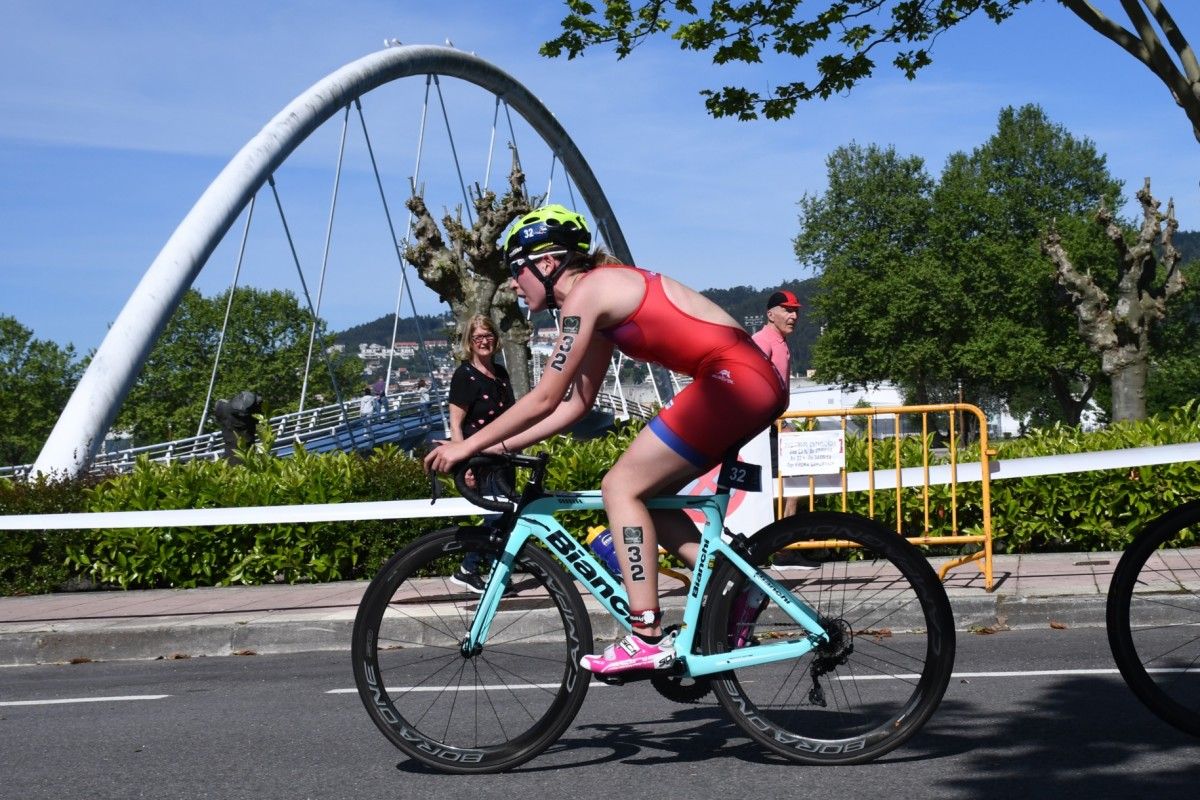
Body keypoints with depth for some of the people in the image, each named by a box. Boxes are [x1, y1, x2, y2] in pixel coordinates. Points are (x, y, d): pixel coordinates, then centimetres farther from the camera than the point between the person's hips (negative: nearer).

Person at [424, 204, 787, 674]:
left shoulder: (585, 292, -7)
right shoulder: (604, 293, 21)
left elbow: (545, 399, -10)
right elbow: (575, 405, 22)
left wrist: (467, 446, -2)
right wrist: (498, 447, 18)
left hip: (733, 379, -10)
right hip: (755, 382, 10)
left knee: (622, 486, -5)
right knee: (644, 493, 13)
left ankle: (648, 640, -8)